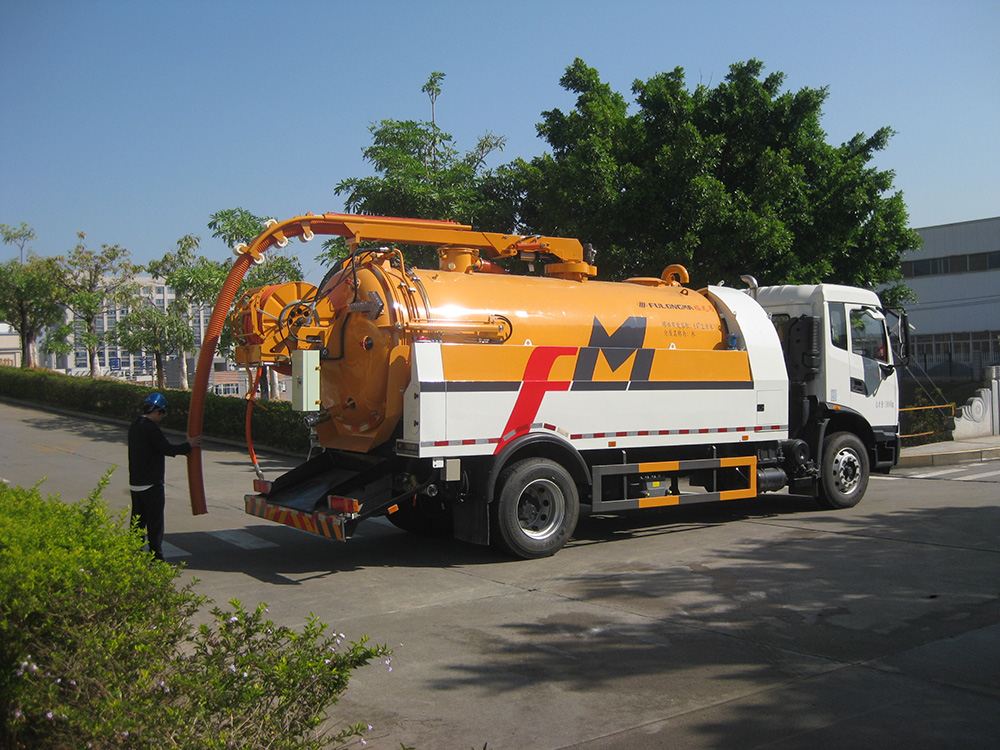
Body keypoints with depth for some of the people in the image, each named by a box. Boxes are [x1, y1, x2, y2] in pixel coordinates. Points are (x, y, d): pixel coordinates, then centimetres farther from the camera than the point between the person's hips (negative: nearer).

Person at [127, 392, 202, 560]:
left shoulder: (135, 426, 12)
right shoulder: (151, 428, -18)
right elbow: (166, 448, -17)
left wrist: (183, 448, 16)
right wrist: (189, 445, -5)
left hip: (135, 483, 9)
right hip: (151, 484, -9)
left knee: (138, 521, 15)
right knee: (155, 523, -2)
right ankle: (156, 558, 1)